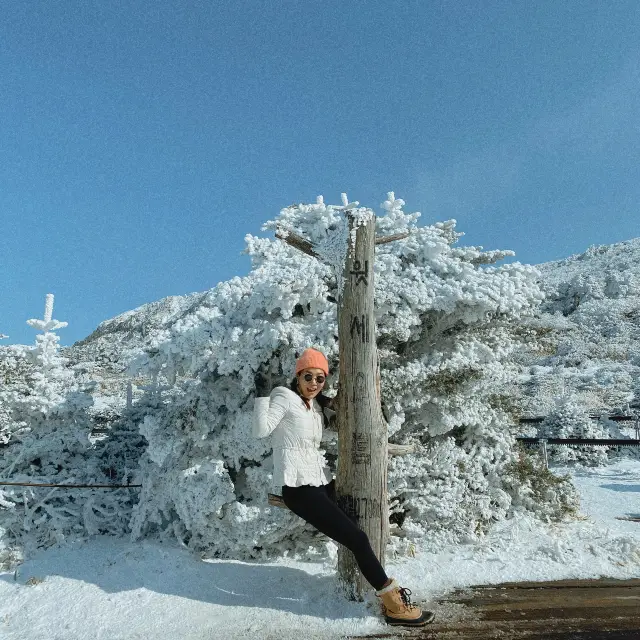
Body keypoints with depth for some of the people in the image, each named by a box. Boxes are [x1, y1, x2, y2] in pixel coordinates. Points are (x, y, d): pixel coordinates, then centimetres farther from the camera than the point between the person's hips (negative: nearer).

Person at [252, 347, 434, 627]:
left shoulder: (316, 405, 17)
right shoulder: (284, 396, -7)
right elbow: (261, 430, -18)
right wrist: (263, 393, -27)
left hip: (320, 481, 9)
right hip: (297, 486, -9)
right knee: (357, 538, -11)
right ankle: (394, 604, -1)